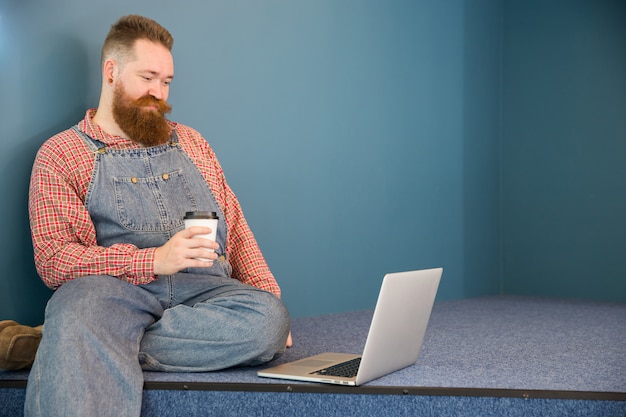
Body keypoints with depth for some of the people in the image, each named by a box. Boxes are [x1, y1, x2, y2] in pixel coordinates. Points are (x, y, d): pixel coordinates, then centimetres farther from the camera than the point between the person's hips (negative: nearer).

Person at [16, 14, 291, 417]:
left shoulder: (190, 141, 27)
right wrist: (153, 260, -15)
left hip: (202, 289, 6)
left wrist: (270, 296, 3)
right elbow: (53, 259, -2)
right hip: (111, 288, -5)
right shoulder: (61, 154, 11)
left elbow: (235, 227, 22)